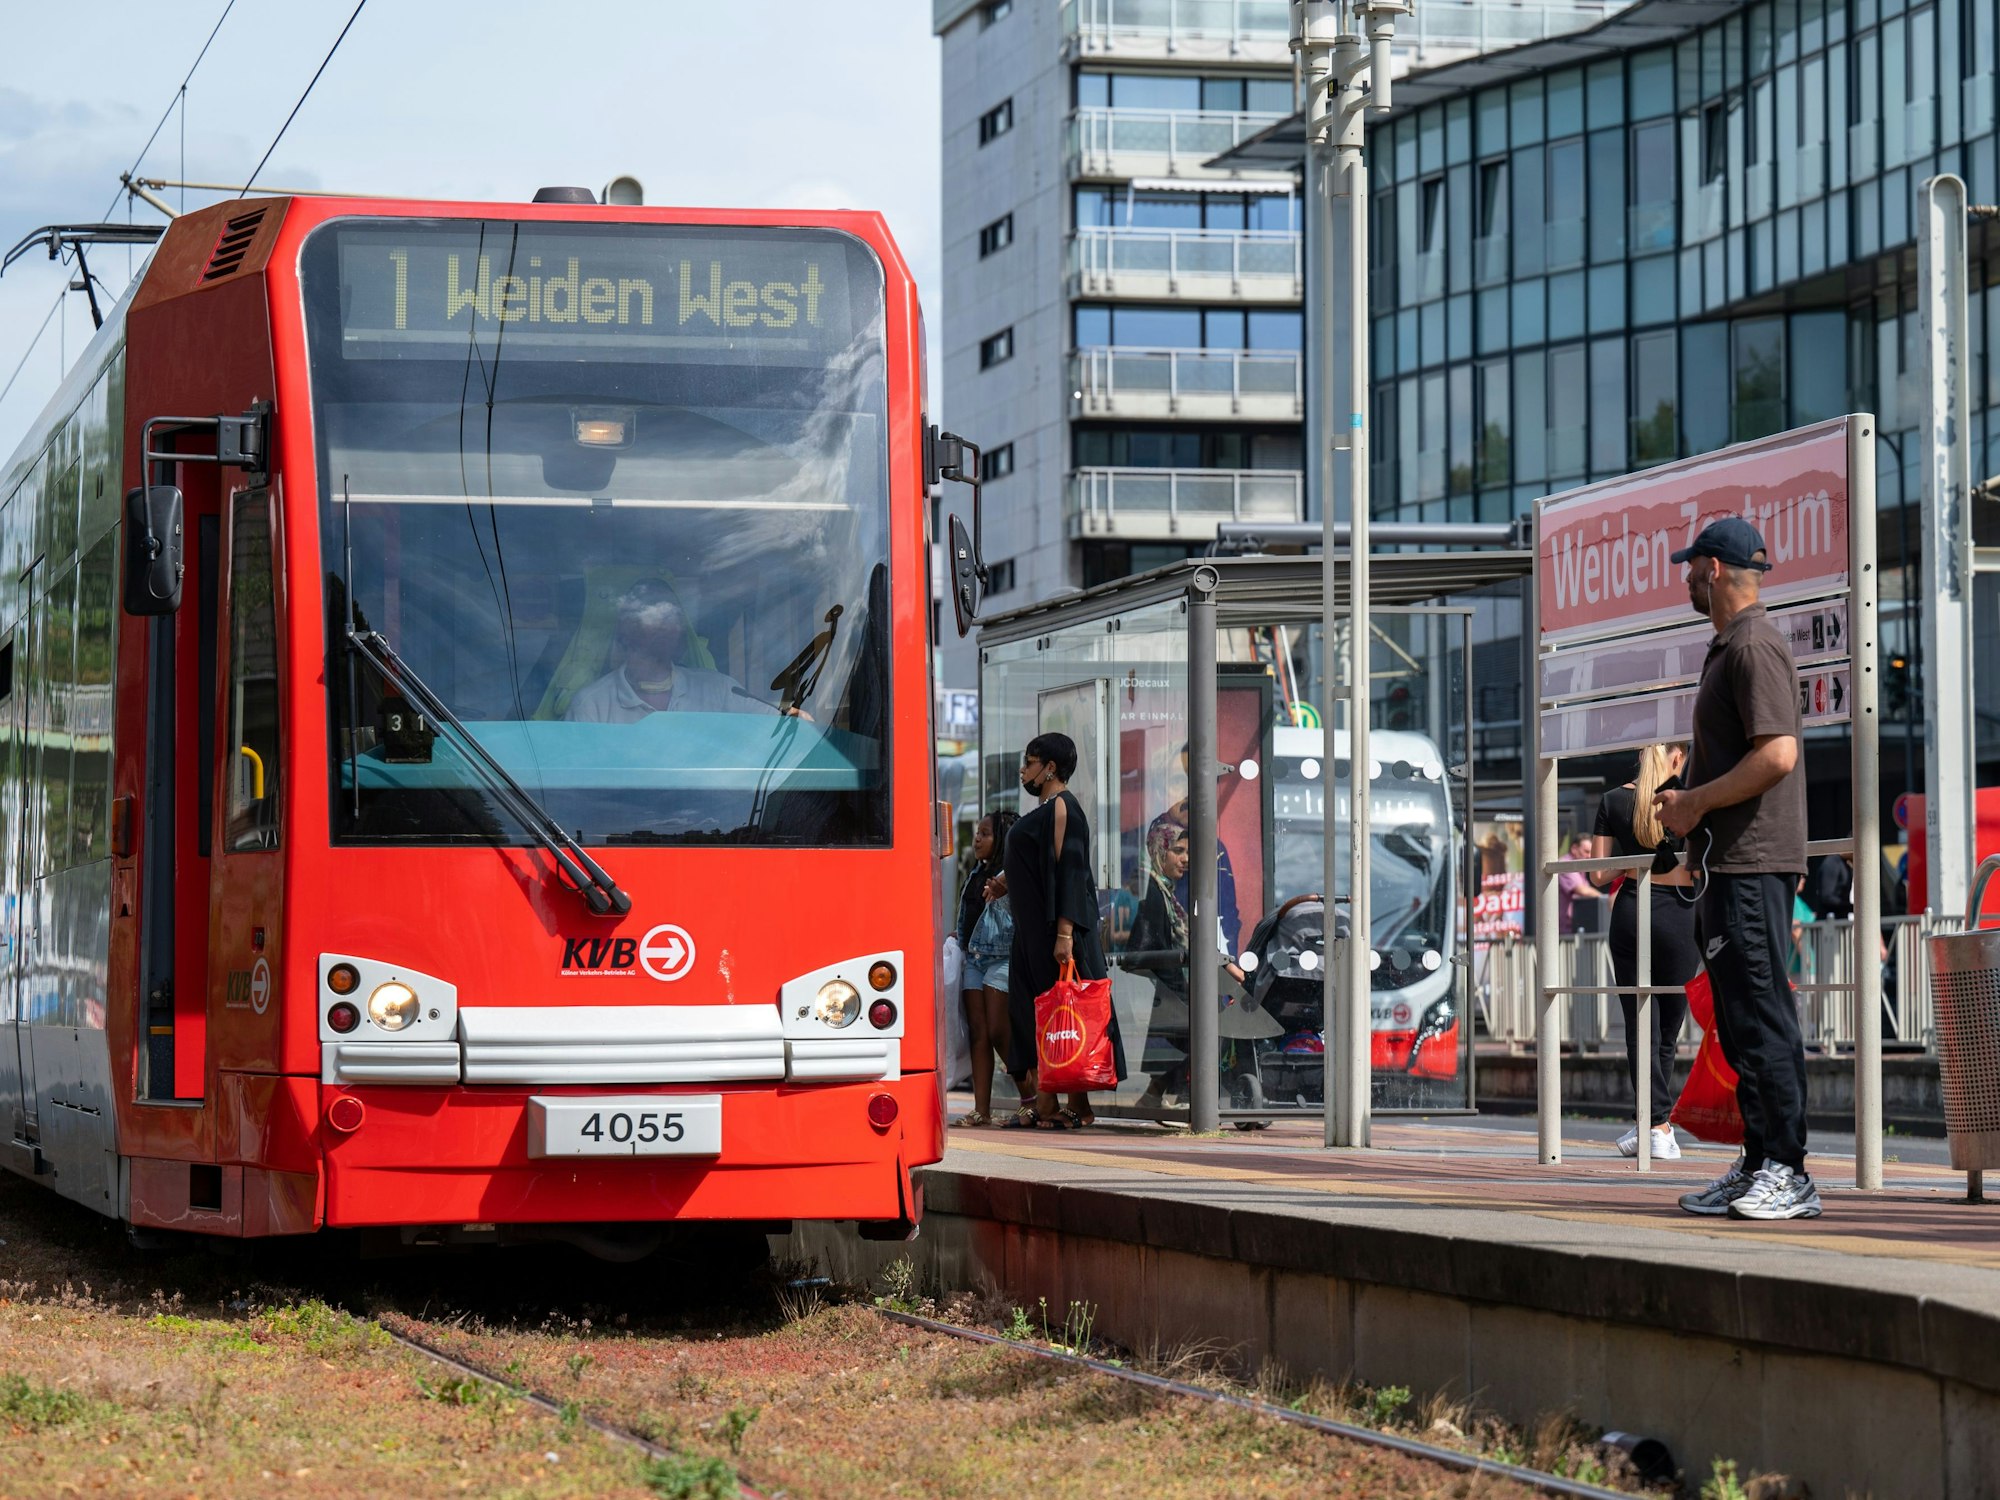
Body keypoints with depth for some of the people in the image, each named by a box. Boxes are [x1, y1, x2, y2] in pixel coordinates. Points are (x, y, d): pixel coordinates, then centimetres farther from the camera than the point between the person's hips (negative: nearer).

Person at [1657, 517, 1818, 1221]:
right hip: (1729, 861, 11)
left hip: (1754, 864, -11)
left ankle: (1788, 1174, -12)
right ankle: (1758, 1165, 17)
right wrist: (1688, 802, 16)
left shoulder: (1755, 646, -12)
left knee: (1762, 1014, -11)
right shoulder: (1729, 646, 21)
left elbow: (1778, 754, -22)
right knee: (1739, 1018, 12)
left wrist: (1695, 802, -14)